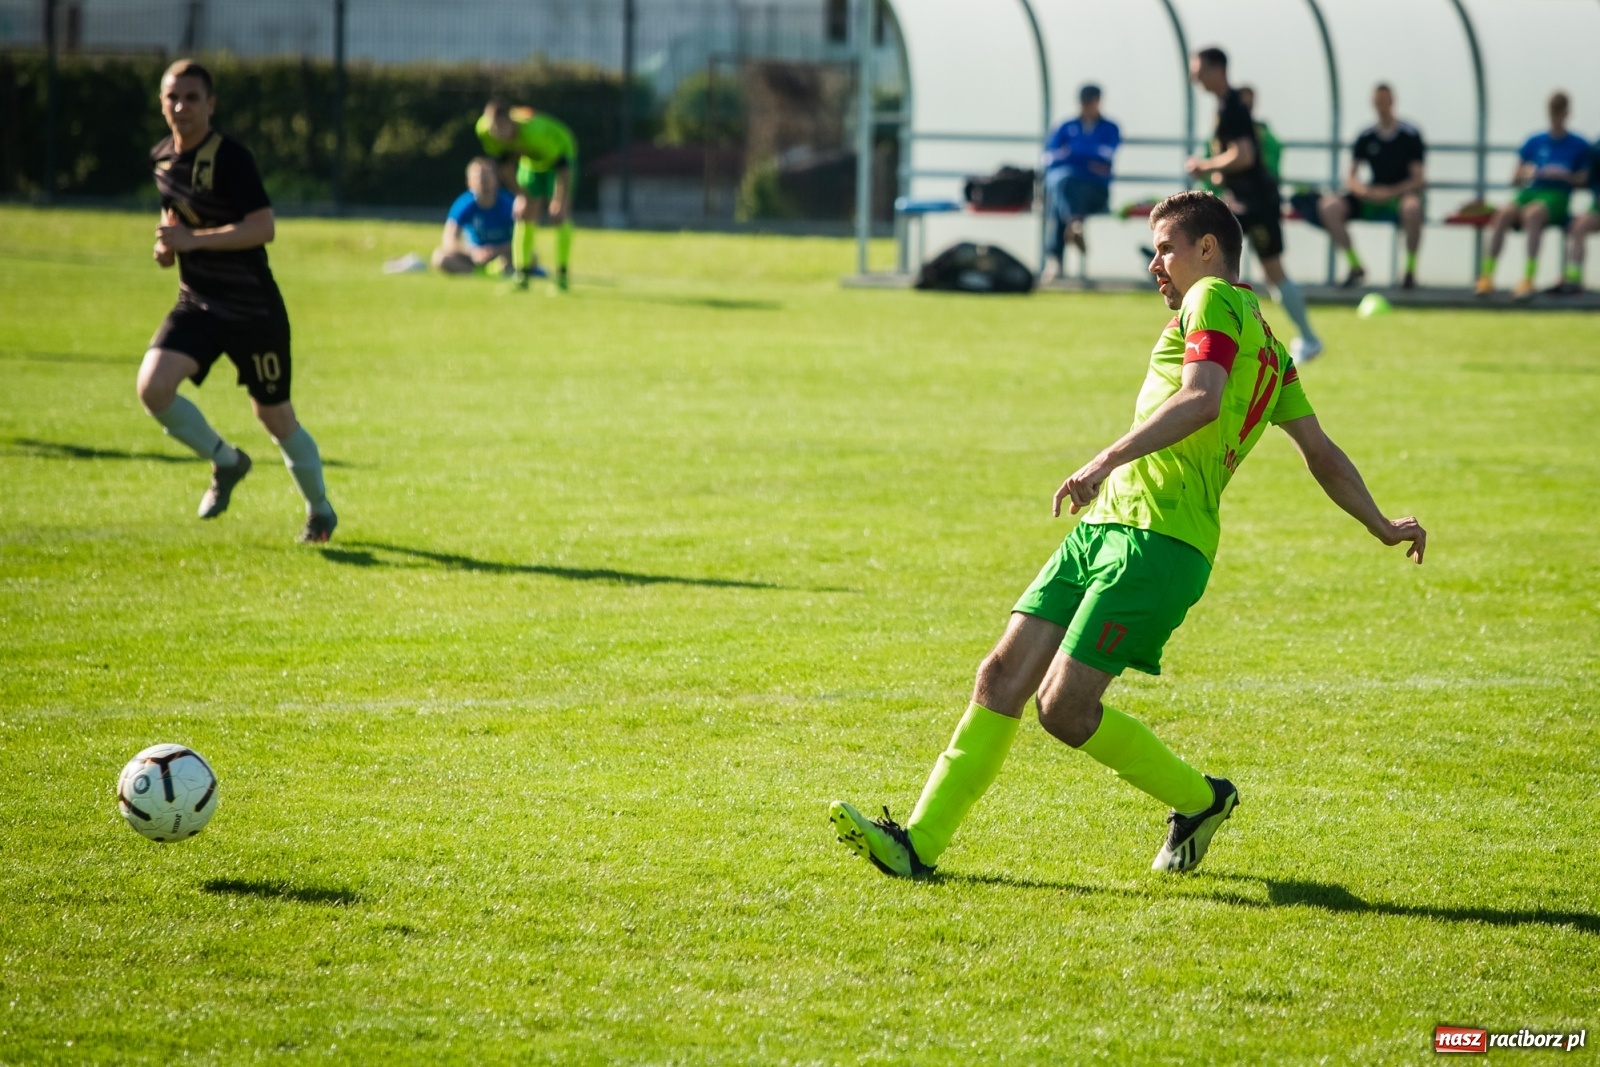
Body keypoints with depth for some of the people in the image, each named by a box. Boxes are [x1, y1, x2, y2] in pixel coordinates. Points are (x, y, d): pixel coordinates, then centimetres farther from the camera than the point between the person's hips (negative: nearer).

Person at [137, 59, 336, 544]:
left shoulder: (230, 157, -17)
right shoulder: (162, 158, 6)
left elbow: (263, 227, -26)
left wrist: (193, 240, -30)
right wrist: (167, 244, 3)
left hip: (253, 309, -6)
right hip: (197, 304, 6)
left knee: (275, 417, 7)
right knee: (152, 386, -18)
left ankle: (320, 509, 34)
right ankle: (226, 462, 8)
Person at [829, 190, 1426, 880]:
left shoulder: (1215, 301, -4)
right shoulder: (1267, 346, 25)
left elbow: (1203, 398, -22)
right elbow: (1323, 455, 26)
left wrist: (1109, 459, -29)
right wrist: (1382, 526, 35)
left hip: (1157, 539, -10)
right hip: (1105, 524, 10)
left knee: (1064, 709, -11)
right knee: (1003, 676, 1)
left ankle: (1200, 800, 11)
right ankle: (920, 843, 0)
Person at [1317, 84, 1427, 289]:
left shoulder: (1410, 136, -3)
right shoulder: (1366, 138, 7)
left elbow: (1418, 179, -8)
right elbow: (1351, 177, 7)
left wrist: (1391, 192, -23)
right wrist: (1360, 188, -17)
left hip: (1401, 194, -4)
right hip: (1372, 198, 4)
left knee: (1412, 207, -43)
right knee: (1329, 206, -22)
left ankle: (1410, 270, -23)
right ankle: (1355, 266, -9)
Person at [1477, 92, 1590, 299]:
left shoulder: (1579, 146, 10)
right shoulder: (1534, 142, 17)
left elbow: (1582, 181, 8)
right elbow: (1515, 179, 17)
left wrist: (1565, 175, -10)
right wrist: (1526, 173, -5)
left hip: (1557, 196, -3)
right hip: (1531, 191, 3)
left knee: (1532, 213, -38)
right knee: (1504, 213, -31)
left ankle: (1528, 278, -42)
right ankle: (1486, 276, -31)